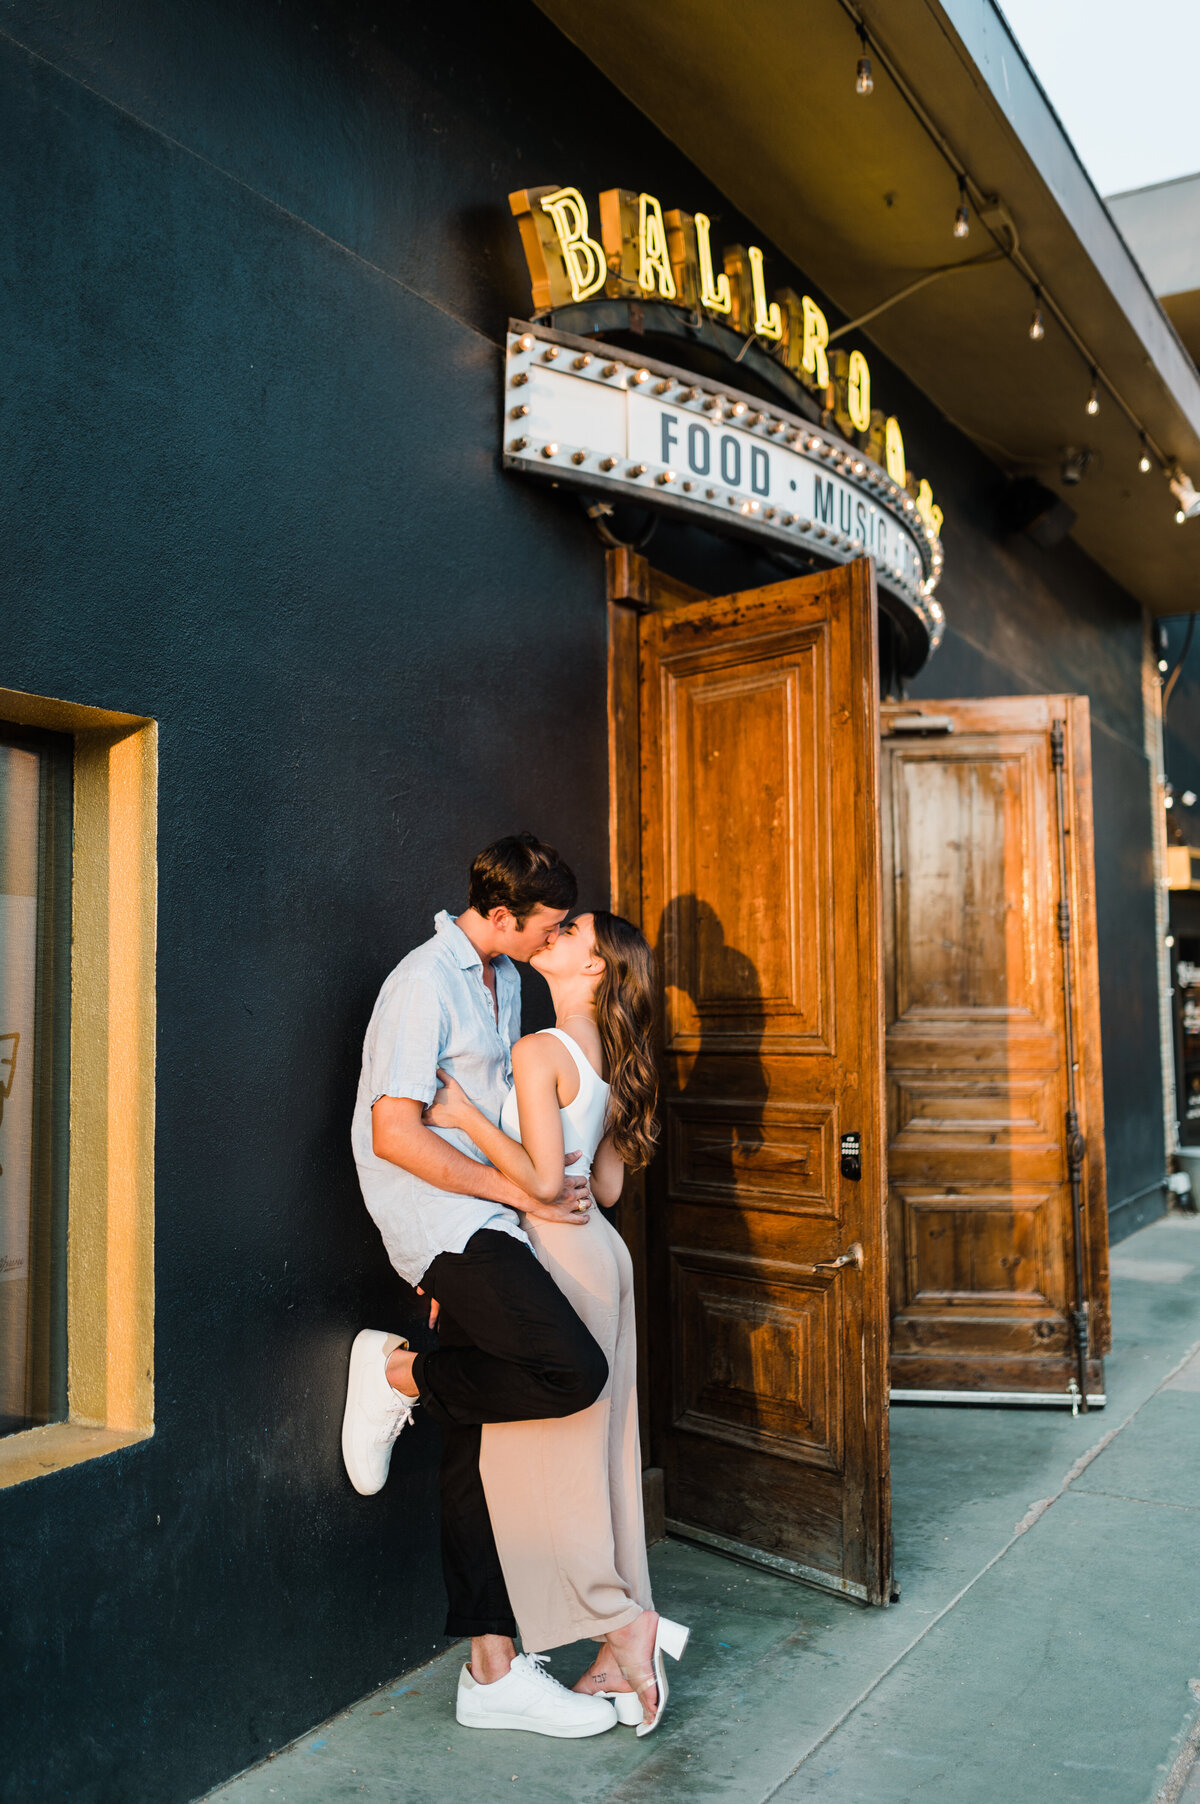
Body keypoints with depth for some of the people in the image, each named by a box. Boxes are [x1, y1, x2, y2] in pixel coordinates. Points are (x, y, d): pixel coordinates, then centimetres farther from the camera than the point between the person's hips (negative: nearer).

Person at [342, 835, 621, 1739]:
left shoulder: (502, 977, 15)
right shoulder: (425, 985, -15)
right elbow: (396, 1135, -20)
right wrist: (525, 1194, -16)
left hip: (483, 1225, 9)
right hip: (444, 1222, -9)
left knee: (478, 1440, 9)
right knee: (575, 1371, -21)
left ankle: (494, 1669, 16)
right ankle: (398, 1374, -1)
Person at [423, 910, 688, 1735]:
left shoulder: (540, 1050, -16)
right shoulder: (607, 1059, 10)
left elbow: (543, 1180, -20)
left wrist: (468, 1118, -15)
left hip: (559, 1258, -9)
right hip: (599, 1253, 9)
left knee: (542, 1458, 3)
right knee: (600, 1453, 13)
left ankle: (628, 1624, 9)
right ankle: (624, 1650, 22)